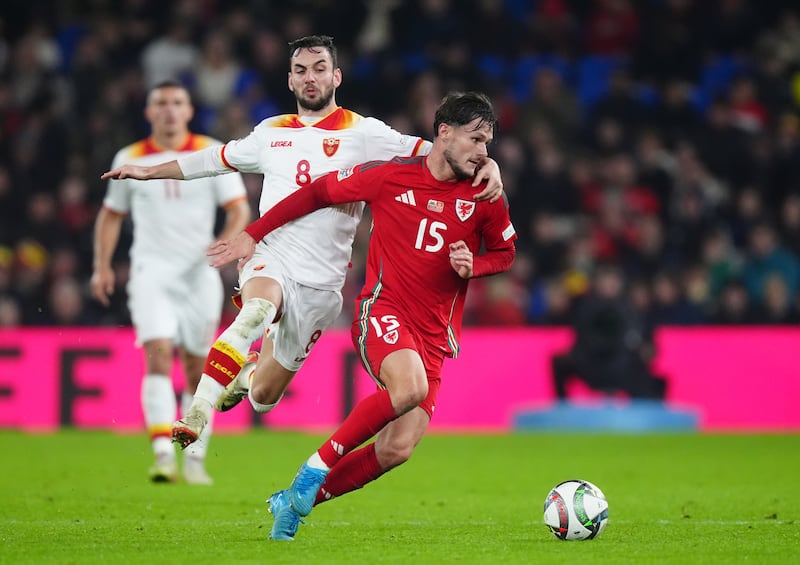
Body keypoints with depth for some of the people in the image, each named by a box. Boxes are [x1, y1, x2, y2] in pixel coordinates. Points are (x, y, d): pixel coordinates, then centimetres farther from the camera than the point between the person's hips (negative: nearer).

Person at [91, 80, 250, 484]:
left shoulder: (213, 154, 2)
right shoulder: (129, 159, 7)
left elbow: (239, 208, -1)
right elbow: (111, 214, 18)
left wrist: (224, 245, -20)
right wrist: (102, 266, 9)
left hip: (199, 273, 1)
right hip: (151, 271, -1)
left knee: (198, 368, 5)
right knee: (158, 354, -19)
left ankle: (195, 459, 18)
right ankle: (163, 455, -27)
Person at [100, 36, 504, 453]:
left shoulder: (363, 133, 2)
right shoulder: (271, 132, 14)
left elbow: (432, 154, -6)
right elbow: (216, 159, 30)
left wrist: (487, 164, -25)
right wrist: (147, 171, 36)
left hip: (319, 282, -1)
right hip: (269, 259, 1)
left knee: (262, 397, 4)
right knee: (259, 307, -37)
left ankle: (247, 375, 43)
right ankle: (196, 416, -40)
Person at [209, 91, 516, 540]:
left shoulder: (484, 198, 3)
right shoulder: (392, 175, -4)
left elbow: (505, 252, 19)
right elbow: (318, 193, 7)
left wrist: (473, 266, -5)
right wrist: (252, 236, 8)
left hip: (435, 334, 4)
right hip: (383, 310, -4)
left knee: (398, 450, -8)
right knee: (411, 387, -36)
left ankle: (295, 502, 12)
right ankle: (319, 465, -17)